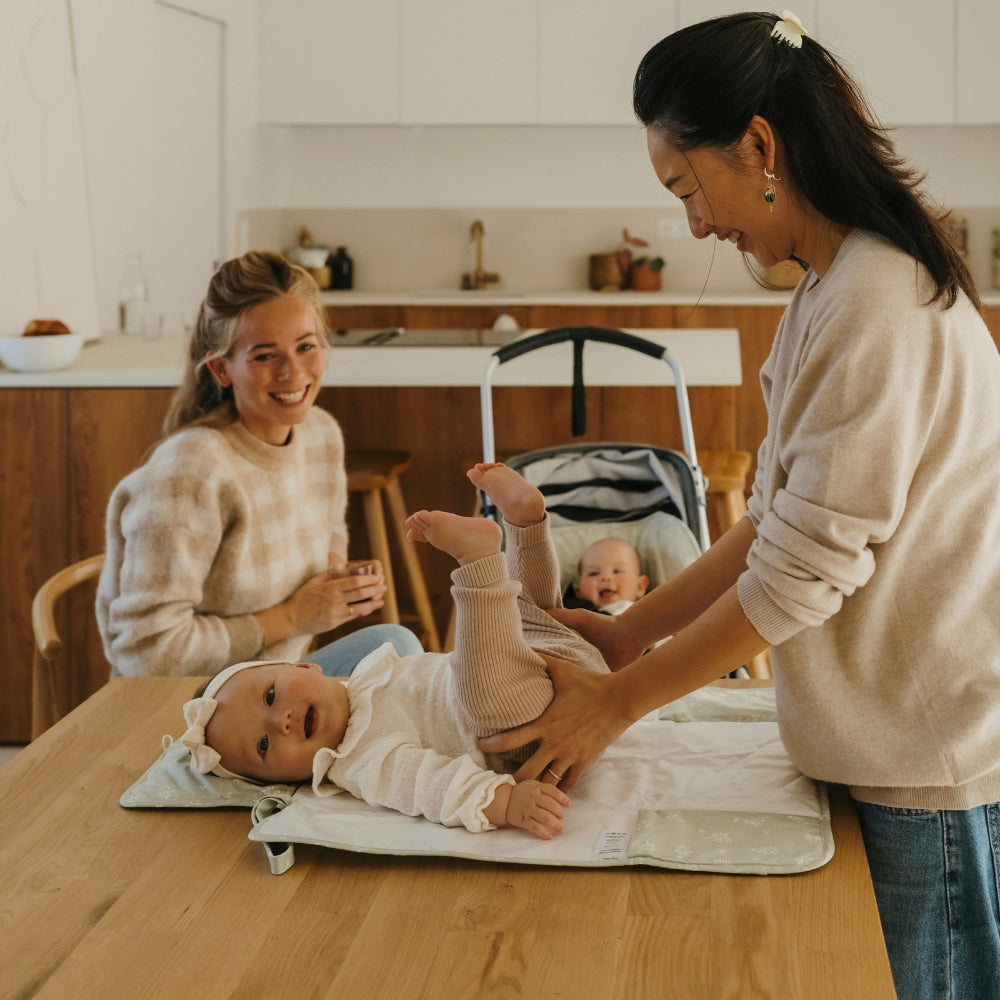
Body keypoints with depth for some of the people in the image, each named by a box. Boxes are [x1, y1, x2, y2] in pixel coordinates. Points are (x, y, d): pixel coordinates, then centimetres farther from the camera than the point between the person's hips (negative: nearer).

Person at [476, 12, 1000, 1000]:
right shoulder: (832, 289, 11)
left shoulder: (879, 307, -22)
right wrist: (632, 629, 9)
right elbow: (781, 520, 13)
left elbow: (802, 572, -21)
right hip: (891, 736, 9)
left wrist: (615, 701, -12)